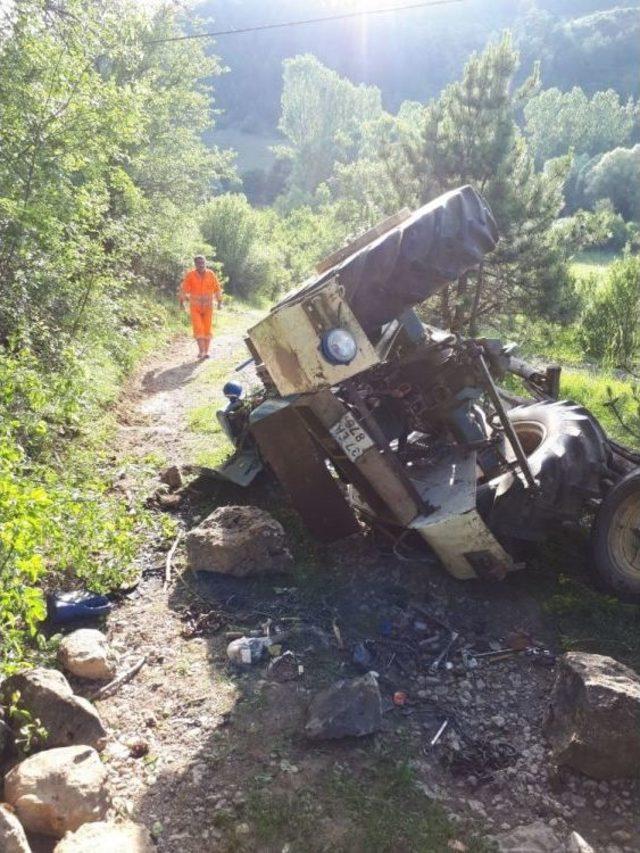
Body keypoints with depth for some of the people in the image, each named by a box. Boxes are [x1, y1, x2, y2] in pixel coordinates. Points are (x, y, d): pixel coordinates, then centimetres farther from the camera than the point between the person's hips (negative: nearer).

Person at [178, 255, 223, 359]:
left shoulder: (211, 274, -6)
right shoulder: (190, 275, -11)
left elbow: (217, 288, 3)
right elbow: (183, 289, -6)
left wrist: (219, 302, 5)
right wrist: (181, 301, -10)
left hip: (208, 307, 1)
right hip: (195, 307, -1)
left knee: (207, 329, 3)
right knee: (198, 328, -13)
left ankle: (206, 351, 11)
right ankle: (201, 350, -14)